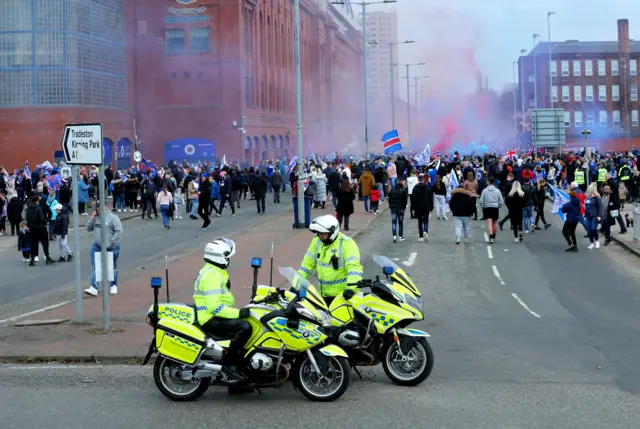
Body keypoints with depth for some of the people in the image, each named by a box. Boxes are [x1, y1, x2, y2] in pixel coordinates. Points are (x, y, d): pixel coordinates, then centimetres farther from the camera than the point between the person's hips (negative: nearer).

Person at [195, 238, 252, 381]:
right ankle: (228, 362, -20)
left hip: (217, 316, 11)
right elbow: (214, 306, -27)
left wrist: (237, 311, 19)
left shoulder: (214, 271, 16)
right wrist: (237, 313, -25)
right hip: (212, 320, -11)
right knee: (245, 327, -27)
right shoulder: (212, 275, -20)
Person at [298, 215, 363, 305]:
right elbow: (308, 263, 12)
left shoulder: (346, 243, -15)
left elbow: (354, 266, -24)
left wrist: (351, 288, -37)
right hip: (324, 295, 7)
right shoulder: (317, 241, 6)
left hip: (343, 294, -7)